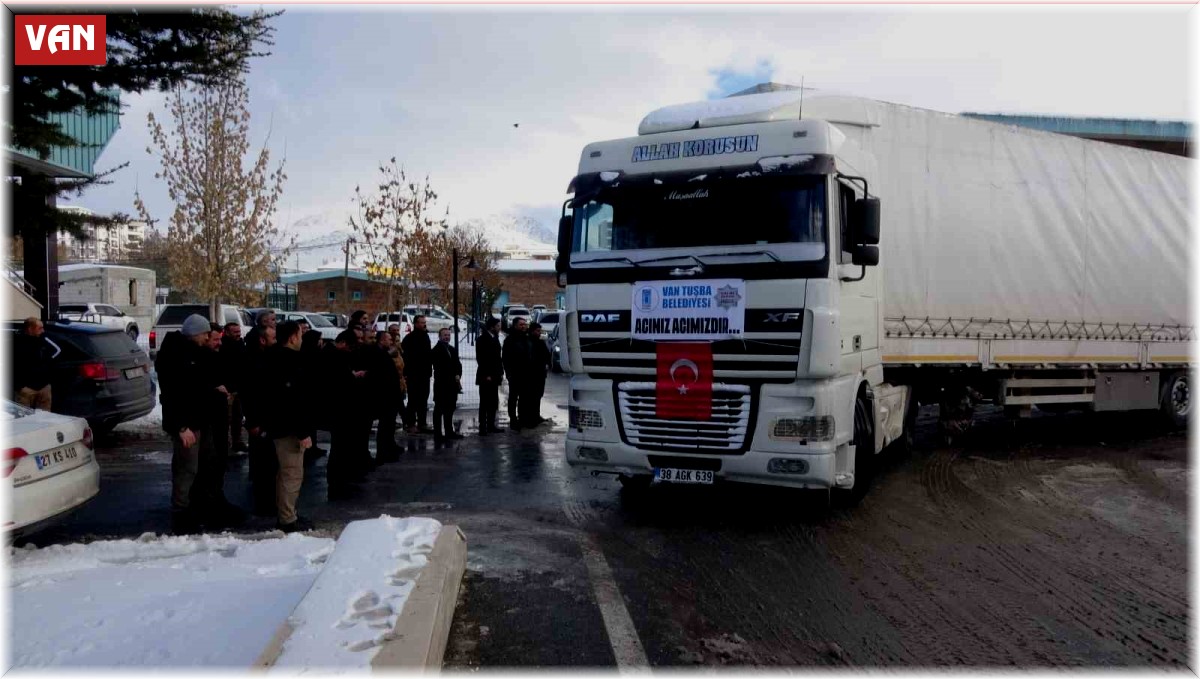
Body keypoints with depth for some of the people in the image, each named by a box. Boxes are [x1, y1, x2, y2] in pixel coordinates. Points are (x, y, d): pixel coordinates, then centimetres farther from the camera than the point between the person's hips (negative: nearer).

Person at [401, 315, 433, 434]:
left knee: (423, 400, 10)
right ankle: (411, 425, 1)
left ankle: (422, 424, 16)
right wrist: (407, 373, -19)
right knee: (413, 400, -3)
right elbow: (405, 356, -13)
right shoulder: (410, 338, -8)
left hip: (424, 374, 7)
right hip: (413, 374, -7)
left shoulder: (425, 336, 13)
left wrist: (430, 370, 11)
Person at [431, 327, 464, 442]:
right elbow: (439, 368, -13)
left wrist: (458, 376, -5)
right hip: (441, 384, -7)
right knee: (439, 409, -2)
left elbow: (458, 364, 14)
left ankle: (449, 432, 20)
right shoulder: (436, 351, -5)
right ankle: (438, 434, 0)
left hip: (452, 384, 7)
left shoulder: (453, 350, 16)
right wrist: (454, 376, -13)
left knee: (450, 409, 13)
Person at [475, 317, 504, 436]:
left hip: (495, 376, 7)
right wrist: (486, 375, -17)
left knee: (493, 403, 9)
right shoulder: (482, 339, -8)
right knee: (484, 403, -4)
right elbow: (480, 358, -14)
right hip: (486, 377, -7)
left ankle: (491, 425, 15)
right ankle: (483, 428, 0)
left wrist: (501, 372, 9)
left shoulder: (495, 338, 15)